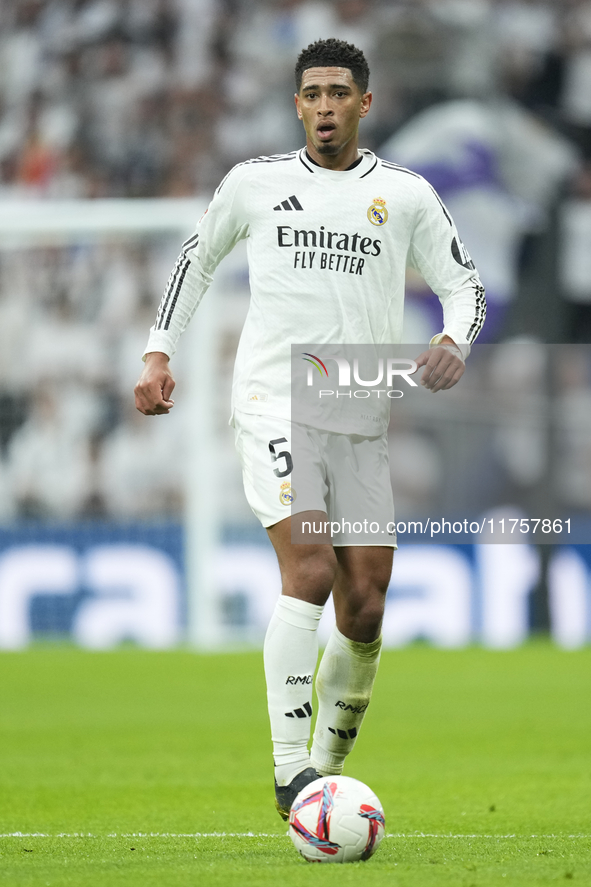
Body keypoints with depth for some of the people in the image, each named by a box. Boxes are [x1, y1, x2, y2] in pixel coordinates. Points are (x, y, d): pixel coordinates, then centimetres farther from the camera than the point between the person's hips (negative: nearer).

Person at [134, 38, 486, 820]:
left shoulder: (407, 195, 7)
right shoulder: (255, 182, 7)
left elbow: (463, 283, 12)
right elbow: (198, 257, 20)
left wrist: (454, 341, -10)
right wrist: (159, 353, 12)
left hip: (363, 422, 3)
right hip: (275, 406, -3)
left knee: (364, 612, 1)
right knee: (309, 572, -23)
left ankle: (328, 765, 22)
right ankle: (290, 772, -25)